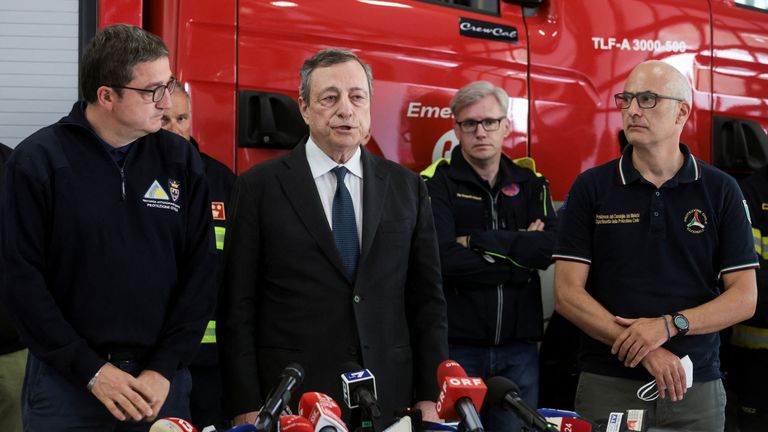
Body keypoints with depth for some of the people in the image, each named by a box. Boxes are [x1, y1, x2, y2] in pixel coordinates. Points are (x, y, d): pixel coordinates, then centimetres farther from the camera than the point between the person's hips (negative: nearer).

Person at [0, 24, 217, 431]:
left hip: (161, 378, 2)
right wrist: (91, 370, -11)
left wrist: (165, 367, -6)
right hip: (66, 381, -2)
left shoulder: (180, 160, 1)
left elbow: (200, 271, 1)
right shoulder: (37, 161, -6)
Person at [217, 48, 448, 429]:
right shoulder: (259, 187, -2)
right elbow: (237, 308, -3)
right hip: (291, 401, -2)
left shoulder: (406, 187, 6)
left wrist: (429, 397, 2)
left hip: (389, 399, 3)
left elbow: (427, 299, 7)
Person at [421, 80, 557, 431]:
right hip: (456, 346, -3)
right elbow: (444, 258, -16)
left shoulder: (530, 182, 10)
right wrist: (520, 259, -11)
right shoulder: (436, 183, -1)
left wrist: (478, 241, -13)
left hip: (519, 346, 3)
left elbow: (552, 247, -7)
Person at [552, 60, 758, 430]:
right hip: (607, 385, 0)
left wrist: (669, 325, -17)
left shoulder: (720, 190, 1)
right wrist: (645, 352, -15)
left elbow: (744, 299, -1)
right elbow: (567, 294, -5)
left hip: (696, 386, 1)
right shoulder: (591, 188, 0)